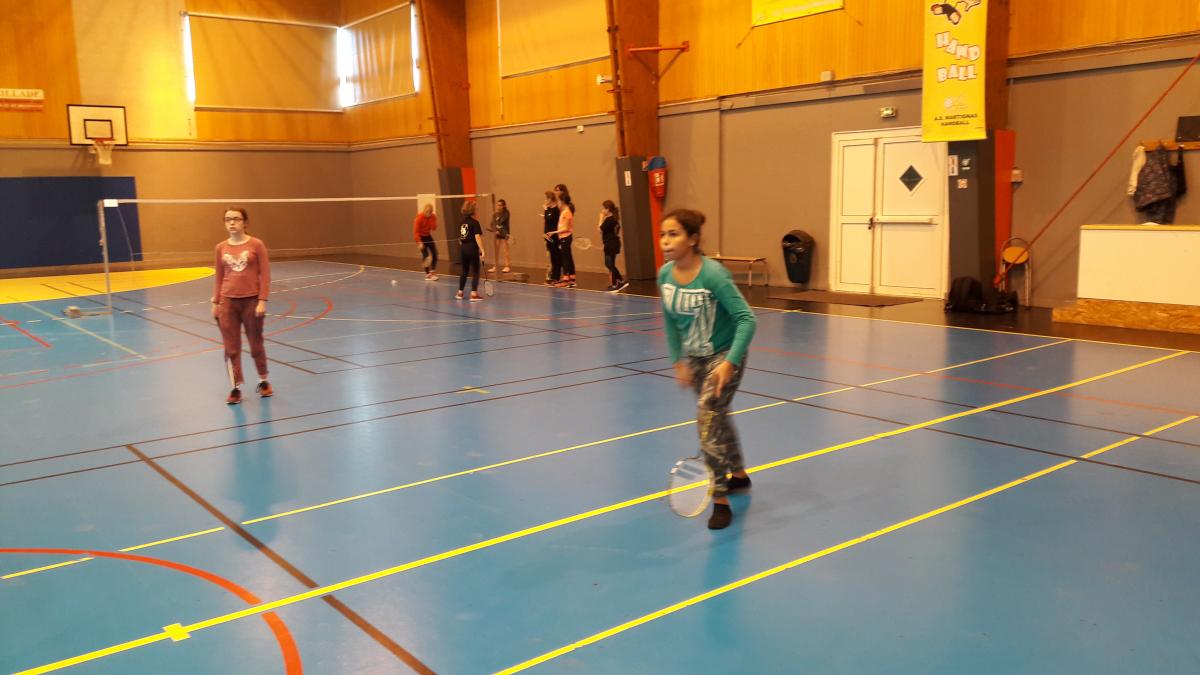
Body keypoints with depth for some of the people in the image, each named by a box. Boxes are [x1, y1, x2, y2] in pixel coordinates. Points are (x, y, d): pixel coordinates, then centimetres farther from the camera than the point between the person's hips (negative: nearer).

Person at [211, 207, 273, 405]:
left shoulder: (256, 244, -5)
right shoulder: (221, 248, 4)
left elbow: (265, 274, -6)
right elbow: (219, 278, 11)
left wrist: (262, 301, -11)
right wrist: (215, 302, 7)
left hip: (252, 301, -2)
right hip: (228, 302, 3)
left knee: (256, 344, 11)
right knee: (232, 348, 4)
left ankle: (263, 382, 29)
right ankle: (236, 388, 13)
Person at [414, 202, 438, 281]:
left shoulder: (433, 216, -7)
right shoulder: (420, 217, -22)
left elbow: (434, 228, -15)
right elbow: (416, 231, -21)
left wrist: (433, 219, -28)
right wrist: (419, 242, -27)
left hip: (428, 236, 6)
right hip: (420, 237, -6)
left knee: (435, 253, 0)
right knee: (426, 255, -12)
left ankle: (432, 271, 13)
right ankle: (428, 274, -5)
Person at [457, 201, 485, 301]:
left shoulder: (462, 222, 8)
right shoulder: (474, 223, -12)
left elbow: (460, 239, 13)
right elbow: (477, 237, -20)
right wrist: (482, 250, -22)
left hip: (463, 248, 6)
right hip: (472, 249, -6)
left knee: (464, 270, 18)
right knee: (475, 271, 1)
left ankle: (460, 292, 24)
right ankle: (474, 294, -4)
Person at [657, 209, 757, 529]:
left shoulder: (713, 274, -27)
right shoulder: (665, 274, -9)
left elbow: (746, 319, -26)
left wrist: (730, 362, -33)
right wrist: (678, 361, 5)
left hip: (724, 356, -6)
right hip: (694, 358, 7)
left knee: (708, 420, -16)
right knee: (718, 418, 21)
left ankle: (720, 500, -4)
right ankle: (739, 475, 44)